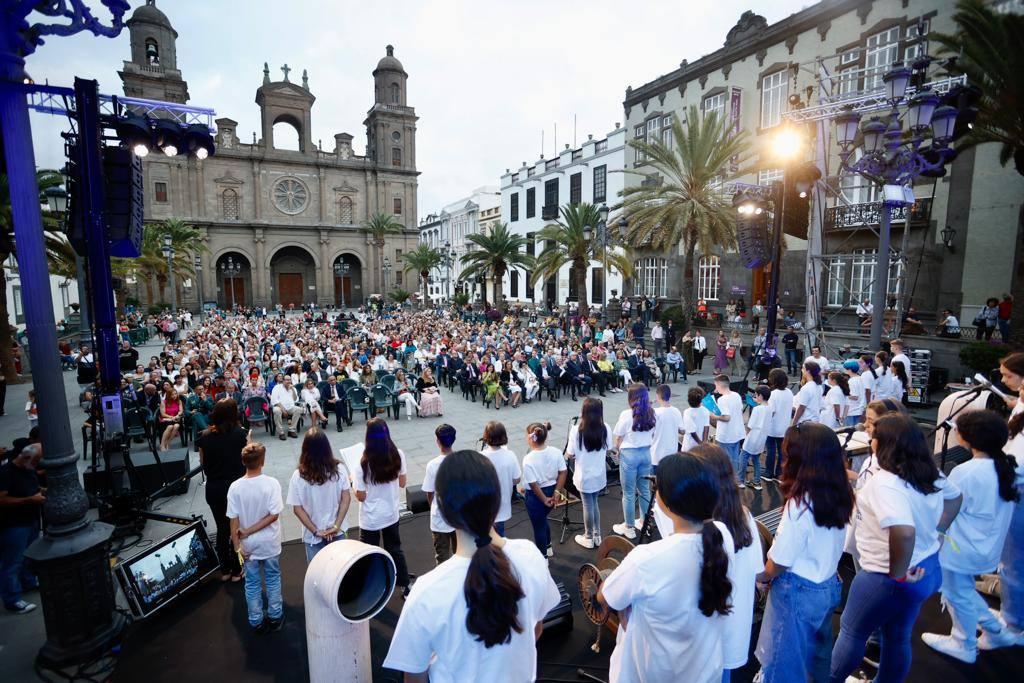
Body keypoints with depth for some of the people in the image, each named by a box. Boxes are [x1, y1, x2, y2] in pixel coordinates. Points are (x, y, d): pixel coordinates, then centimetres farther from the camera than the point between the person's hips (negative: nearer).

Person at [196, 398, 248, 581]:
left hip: (213, 489, 3)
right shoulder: (239, 433, -14)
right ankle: (236, 571, 23)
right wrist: (248, 440, 6)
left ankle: (225, 570, 30)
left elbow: (202, 463, 4)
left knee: (222, 529, 18)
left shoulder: (205, 436, -5)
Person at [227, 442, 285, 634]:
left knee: (252, 583, 19)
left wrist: (237, 545, -2)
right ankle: (275, 617, 33)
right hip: (269, 542, -1)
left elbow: (234, 519, -11)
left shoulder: (235, 487, -15)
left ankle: (256, 622, 32)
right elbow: (274, 515, -21)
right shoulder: (271, 483, -20)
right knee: (273, 578, 20)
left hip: (248, 544, 1)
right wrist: (249, 531, -11)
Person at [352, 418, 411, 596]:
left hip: (370, 519, -4)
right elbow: (402, 483, 1)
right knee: (395, 550, 23)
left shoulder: (363, 463, -23)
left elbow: (361, 497, -15)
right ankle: (405, 586, 35)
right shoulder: (398, 455, -12)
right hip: (391, 514, 4)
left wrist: (353, 481, 0)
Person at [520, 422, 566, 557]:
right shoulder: (556, 452, -9)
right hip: (551, 491, 6)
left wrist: (544, 500, -10)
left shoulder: (528, 459, -24)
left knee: (538, 525, 15)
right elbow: (563, 472, -6)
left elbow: (533, 484, -21)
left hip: (536, 495, -6)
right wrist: (556, 493, -1)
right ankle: (548, 548, 48)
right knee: (542, 520, 30)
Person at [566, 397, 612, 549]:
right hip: (600, 475, 4)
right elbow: (607, 450, 3)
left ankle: (588, 538, 29)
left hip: (584, 476, -4)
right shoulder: (606, 428, -10)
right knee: (594, 503, 23)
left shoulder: (576, 430, -21)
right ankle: (597, 535, 34)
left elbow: (570, 455, -15)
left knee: (588, 506, 12)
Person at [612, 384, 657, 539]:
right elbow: (652, 436, 9)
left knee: (629, 493, 6)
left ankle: (629, 528, 17)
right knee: (644, 489, 19)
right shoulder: (652, 414, 0)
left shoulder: (626, 414, -17)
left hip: (629, 455, -6)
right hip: (646, 453, 6)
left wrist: (618, 450, 9)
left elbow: (619, 438, -9)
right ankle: (644, 522, 33)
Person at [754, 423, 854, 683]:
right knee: (819, 653, 29)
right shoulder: (841, 494, -7)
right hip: (829, 585, 7)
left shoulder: (800, 504, -29)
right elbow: (825, 546, 5)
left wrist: (761, 578, 0)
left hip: (798, 591, -7)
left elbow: (779, 562, -21)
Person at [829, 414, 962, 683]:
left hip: (887, 578, -7)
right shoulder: (931, 474, -2)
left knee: (851, 631, 17)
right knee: (899, 637, 25)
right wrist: (935, 531, 16)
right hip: (927, 569, 7)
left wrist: (897, 574, -27)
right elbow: (955, 497, 18)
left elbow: (904, 532, -42)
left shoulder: (884, 483, -31)